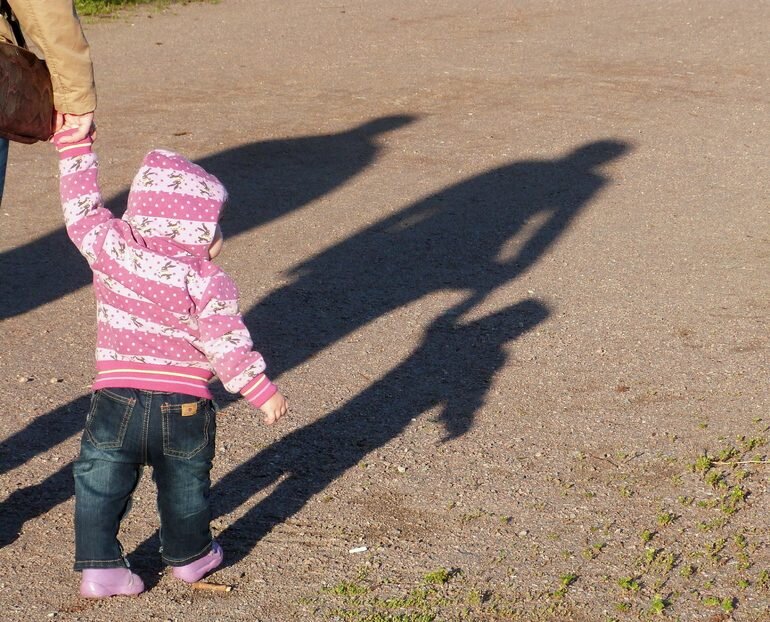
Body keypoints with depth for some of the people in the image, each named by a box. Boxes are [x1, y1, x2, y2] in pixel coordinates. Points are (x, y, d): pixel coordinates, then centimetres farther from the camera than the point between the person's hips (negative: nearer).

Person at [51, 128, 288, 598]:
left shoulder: (110, 247, -3)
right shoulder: (208, 284, -12)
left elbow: (82, 206, 11)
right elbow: (227, 346, -14)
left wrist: (75, 143, 20)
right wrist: (264, 392, -4)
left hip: (116, 400, 1)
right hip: (184, 406, -1)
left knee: (101, 485, 12)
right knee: (183, 486, 19)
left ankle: (100, 568, 10)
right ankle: (190, 556, 35)